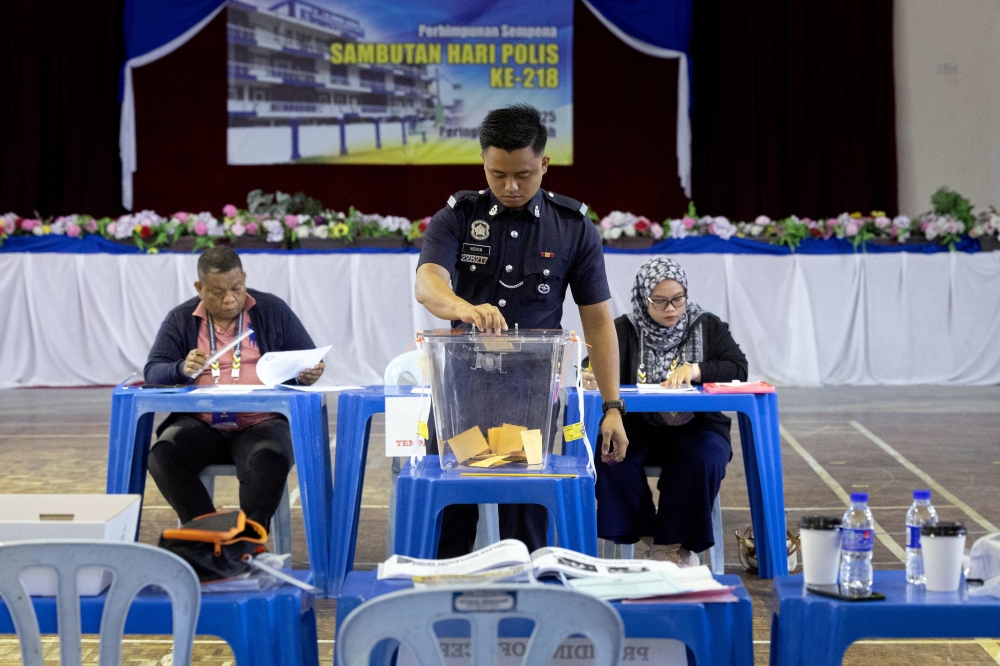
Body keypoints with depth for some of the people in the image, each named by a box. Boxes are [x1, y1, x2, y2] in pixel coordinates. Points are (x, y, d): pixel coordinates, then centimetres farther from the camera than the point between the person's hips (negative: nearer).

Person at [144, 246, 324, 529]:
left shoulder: (273, 311, 10)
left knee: (269, 460, -36)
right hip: (200, 425, 2)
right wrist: (182, 370, -21)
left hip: (262, 423, -2)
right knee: (162, 457, -29)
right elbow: (153, 373, 2)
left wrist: (310, 373, -12)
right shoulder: (181, 320, 11)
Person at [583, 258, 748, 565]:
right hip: (638, 427, 0)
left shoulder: (708, 327, 8)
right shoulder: (623, 330, 5)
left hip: (696, 427, 0)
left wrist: (694, 370, -18)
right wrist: (592, 378, -34)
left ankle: (671, 542, -14)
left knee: (702, 460, -33)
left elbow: (738, 369, -2)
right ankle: (650, 534, -13)